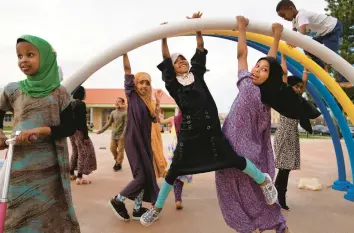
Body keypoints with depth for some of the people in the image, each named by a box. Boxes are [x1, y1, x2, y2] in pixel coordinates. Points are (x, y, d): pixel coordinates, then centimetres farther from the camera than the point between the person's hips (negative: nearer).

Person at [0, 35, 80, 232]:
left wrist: (42, 130, -18)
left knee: (52, 214, 10)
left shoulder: (59, 93, -3)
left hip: (50, 167, -1)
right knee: (19, 217, 10)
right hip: (19, 167, 1)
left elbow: (70, 127, -4)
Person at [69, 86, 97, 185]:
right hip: (79, 131, -9)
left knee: (75, 152, 20)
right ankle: (80, 177, 0)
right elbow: (83, 121, -19)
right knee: (83, 153, -1)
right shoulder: (81, 104, -14)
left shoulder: (71, 103, 11)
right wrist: (86, 136, -18)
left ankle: (71, 174, 26)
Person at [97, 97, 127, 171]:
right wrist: (101, 130, 7)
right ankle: (116, 160, 32)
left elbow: (126, 124, -16)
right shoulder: (113, 112, 7)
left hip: (121, 135, -5)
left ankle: (119, 164, 14)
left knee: (120, 150, -1)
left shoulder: (125, 112, -9)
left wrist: (123, 134, -26)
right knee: (112, 149, 8)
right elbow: (109, 123, 12)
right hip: (113, 135, 5)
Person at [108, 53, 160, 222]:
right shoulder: (132, 95, -5)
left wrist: (156, 114, -2)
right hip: (133, 141, -7)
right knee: (141, 176, -8)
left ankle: (138, 210, 20)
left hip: (145, 141, 7)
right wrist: (124, 52, -18)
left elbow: (152, 121, 17)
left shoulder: (148, 101, 12)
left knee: (146, 176, 7)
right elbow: (127, 69, -13)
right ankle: (117, 201, 13)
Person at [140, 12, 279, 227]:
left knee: (234, 160, 8)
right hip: (189, 132, 0)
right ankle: (157, 209, 23)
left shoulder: (197, 74, 8)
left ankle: (265, 182, 34)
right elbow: (166, 60, -6)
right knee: (174, 170, 5)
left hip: (211, 129, 1)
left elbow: (201, 50, 4)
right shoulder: (173, 84, 2)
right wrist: (163, 38, -13)